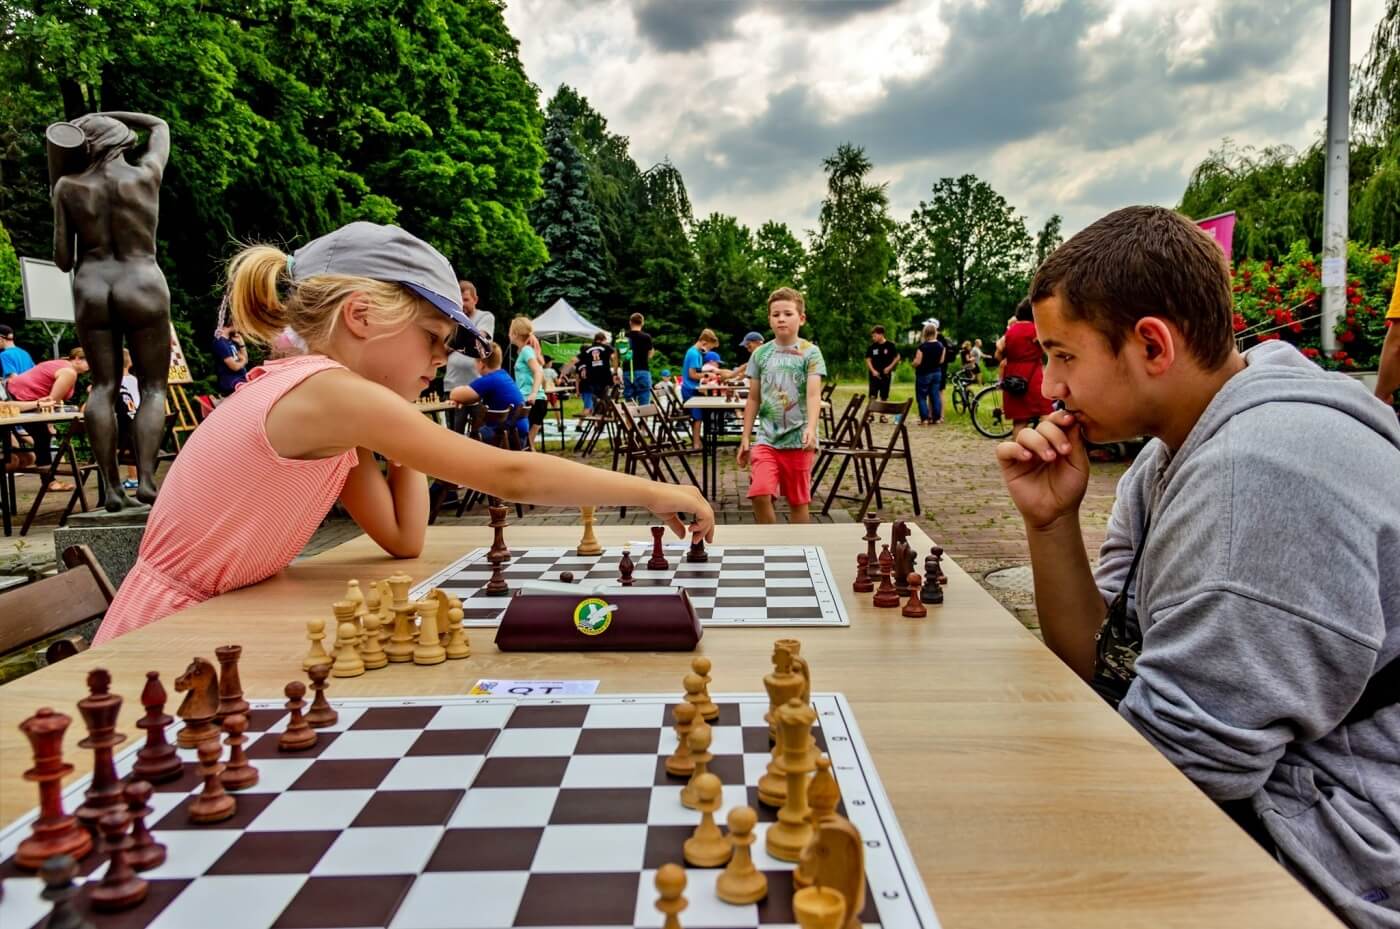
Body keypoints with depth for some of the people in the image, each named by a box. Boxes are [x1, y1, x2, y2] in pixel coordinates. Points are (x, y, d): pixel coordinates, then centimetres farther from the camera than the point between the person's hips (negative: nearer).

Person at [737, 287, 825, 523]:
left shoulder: (810, 352, -3)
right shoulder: (761, 353, 7)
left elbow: (814, 395, -14)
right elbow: (753, 399, 12)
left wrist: (810, 429, -30)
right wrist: (745, 438, 9)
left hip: (798, 440, -2)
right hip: (766, 439, 2)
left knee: (798, 502, 7)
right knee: (760, 495, -14)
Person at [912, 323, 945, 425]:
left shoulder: (922, 346, -19)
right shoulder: (940, 345, 0)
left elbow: (917, 362, -18)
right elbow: (941, 360, 6)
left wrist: (913, 364, 3)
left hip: (924, 374, -6)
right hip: (937, 373, 6)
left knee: (921, 397, 3)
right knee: (935, 396, 9)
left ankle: (924, 418, -2)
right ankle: (937, 418, 10)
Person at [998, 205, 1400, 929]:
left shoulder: (1266, 467, -27)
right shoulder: (1169, 457, 4)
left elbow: (1184, 752, -27)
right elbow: (1101, 670, 4)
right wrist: (1050, 522, -10)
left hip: (1336, 863, -8)